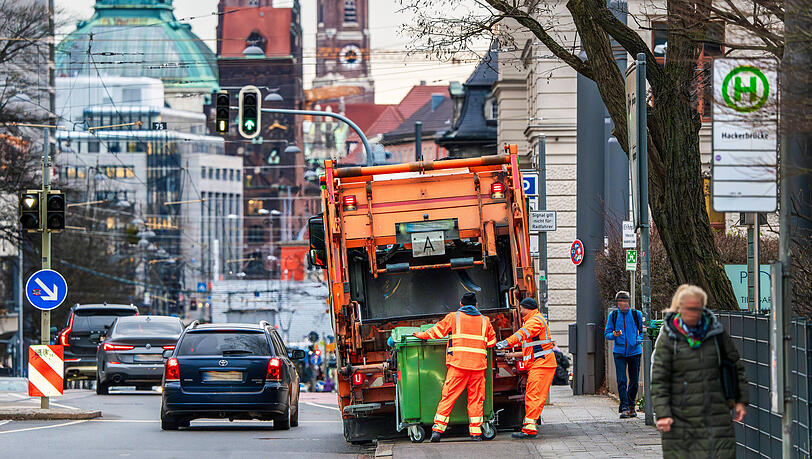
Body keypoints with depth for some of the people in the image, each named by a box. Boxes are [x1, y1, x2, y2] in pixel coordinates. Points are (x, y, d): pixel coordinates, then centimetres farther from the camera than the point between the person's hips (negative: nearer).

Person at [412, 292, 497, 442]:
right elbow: (492, 341, 19)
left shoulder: (454, 317, 5)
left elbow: (437, 331, 8)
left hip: (458, 363, -2)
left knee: (448, 396, -1)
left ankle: (437, 429, -6)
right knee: (476, 398, 6)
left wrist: (423, 335, 24)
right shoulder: (484, 321, 13)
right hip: (478, 365, 2)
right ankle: (476, 433, 3)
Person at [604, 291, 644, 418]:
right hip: (619, 352, -1)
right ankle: (624, 408, -10)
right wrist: (614, 335, -14)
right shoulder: (613, 315, 5)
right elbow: (607, 334, 8)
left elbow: (643, 331, 11)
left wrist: (639, 340, -9)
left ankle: (631, 406, 21)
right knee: (621, 381, -11)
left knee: (634, 381, 6)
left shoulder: (636, 314, 3)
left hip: (634, 351, 1)